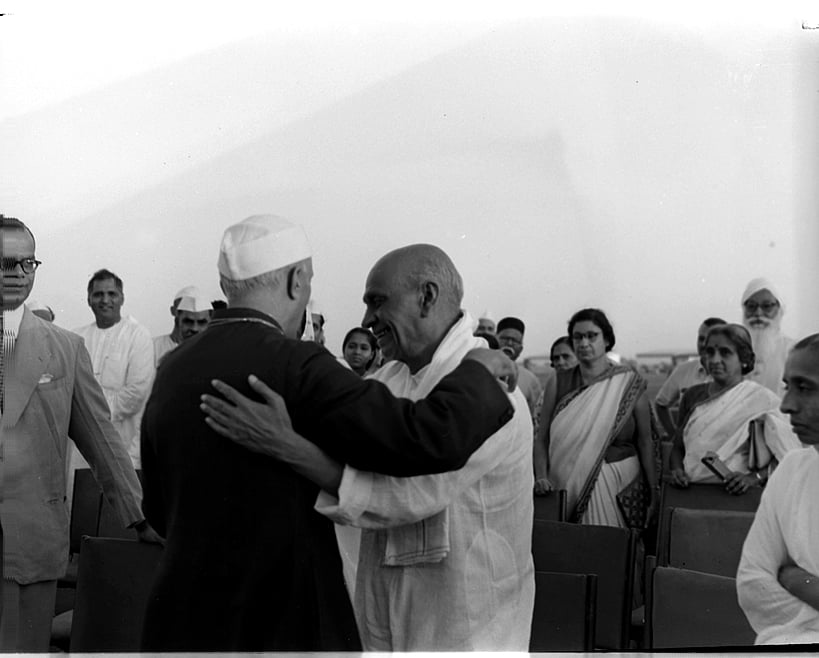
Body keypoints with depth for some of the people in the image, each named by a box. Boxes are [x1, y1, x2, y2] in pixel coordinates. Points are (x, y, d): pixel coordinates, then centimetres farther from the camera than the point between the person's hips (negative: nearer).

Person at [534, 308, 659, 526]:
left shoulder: (628, 384, -1)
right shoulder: (558, 384, 3)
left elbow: (644, 442, -1)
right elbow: (542, 438, 5)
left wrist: (653, 491, -4)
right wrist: (541, 477, -9)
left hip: (616, 481, -1)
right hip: (566, 484, 1)